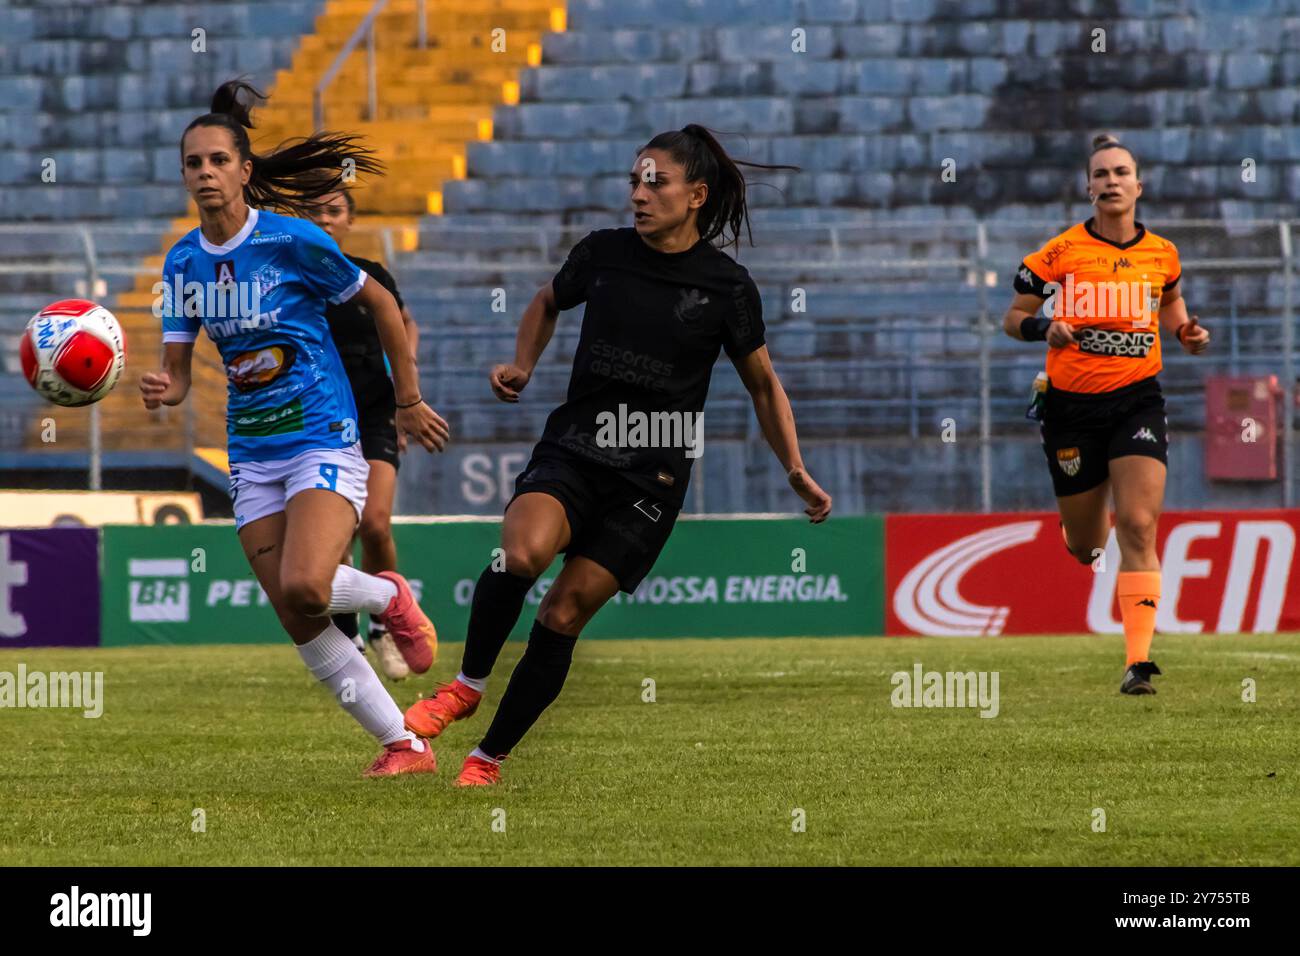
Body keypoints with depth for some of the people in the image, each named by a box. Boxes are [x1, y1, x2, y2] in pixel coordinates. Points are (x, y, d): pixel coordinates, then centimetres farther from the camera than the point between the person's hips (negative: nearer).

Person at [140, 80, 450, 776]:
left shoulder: (292, 241, -11)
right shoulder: (183, 263, 4)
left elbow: (380, 303, 1)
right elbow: (177, 372, 4)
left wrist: (409, 401, 6)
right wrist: (162, 389, -20)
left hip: (324, 441, -6)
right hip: (252, 453, 6)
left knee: (303, 588, -27)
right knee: (301, 627, 1)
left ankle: (389, 597, 7)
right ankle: (405, 747, 13)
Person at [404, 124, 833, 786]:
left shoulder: (726, 285, -3)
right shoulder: (603, 252, 3)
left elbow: (763, 385, 9)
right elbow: (548, 302, 25)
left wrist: (796, 471, 1)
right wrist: (522, 367, 8)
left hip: (652, 476, -1)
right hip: (572, 449, 1)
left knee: (564, 614, -6)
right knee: (522, 551, -29)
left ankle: (490, 757, 8)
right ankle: (467, 683, -7)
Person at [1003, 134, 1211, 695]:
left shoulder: (1162, 254, 3)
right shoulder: (1060, 252, -5)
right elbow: (1014, 316, 3)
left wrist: (1186, 332, 4)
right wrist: (1043, 327, -18)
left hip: (1137, 400, 1)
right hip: (1072, 406, 0)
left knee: (1138, 527, -16)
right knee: (1085, 546, 10)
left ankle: (1138, 661, -15)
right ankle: (1084, 529, 51)